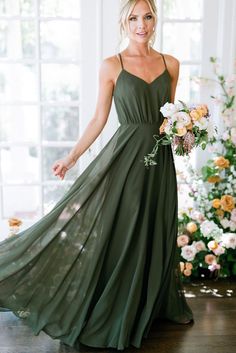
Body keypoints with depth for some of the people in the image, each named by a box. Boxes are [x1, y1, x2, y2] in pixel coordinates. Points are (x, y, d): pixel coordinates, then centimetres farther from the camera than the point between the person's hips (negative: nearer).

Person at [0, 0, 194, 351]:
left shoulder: (170, 63, 8)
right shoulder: (111, 66, -3)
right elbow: (99, 119, -1)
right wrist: (71, 157, -3)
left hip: (160, 157, 4)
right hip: (125, 154, -4)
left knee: (156, 231, 13)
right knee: (117, 230, 0)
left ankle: (154, 303, 34)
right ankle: (110, 311, 20)